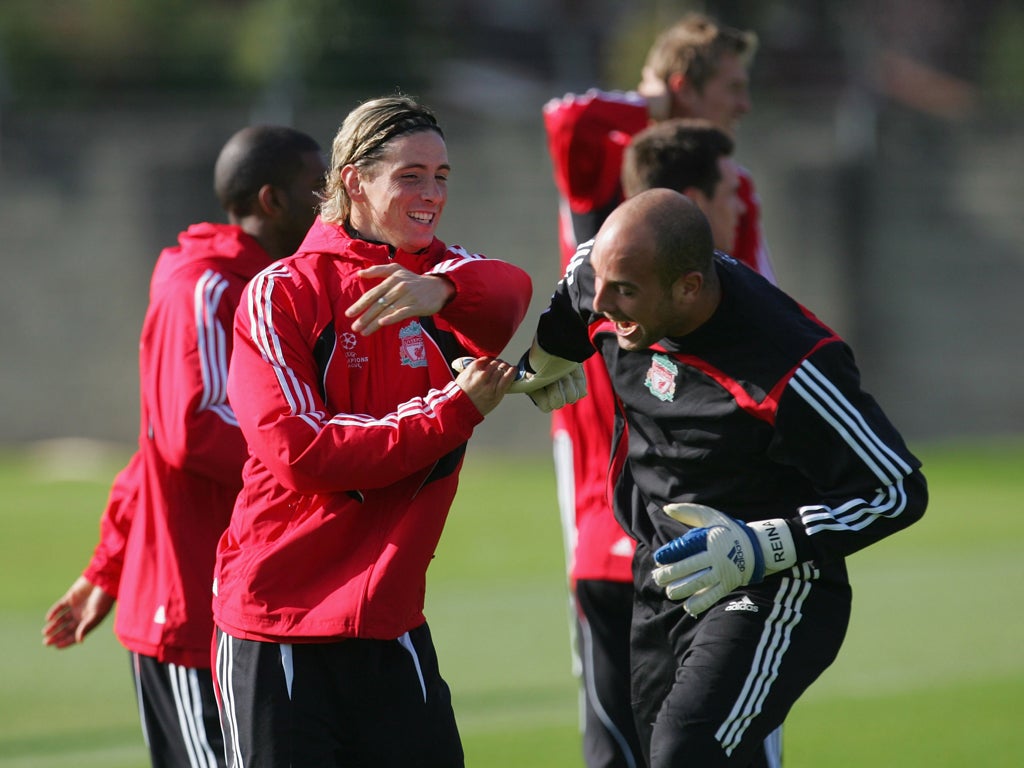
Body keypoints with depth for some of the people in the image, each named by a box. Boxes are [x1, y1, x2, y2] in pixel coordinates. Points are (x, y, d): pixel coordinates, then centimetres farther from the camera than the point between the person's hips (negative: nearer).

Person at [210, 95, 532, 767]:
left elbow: (510, 293, -16)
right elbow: (302, 453, -15)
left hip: (391, 622, 4)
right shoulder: (281, 294, -5)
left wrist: (443, 289, -38)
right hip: (277, 626, -4)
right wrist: (453, 412, -16)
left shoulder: (444, 273, 8)